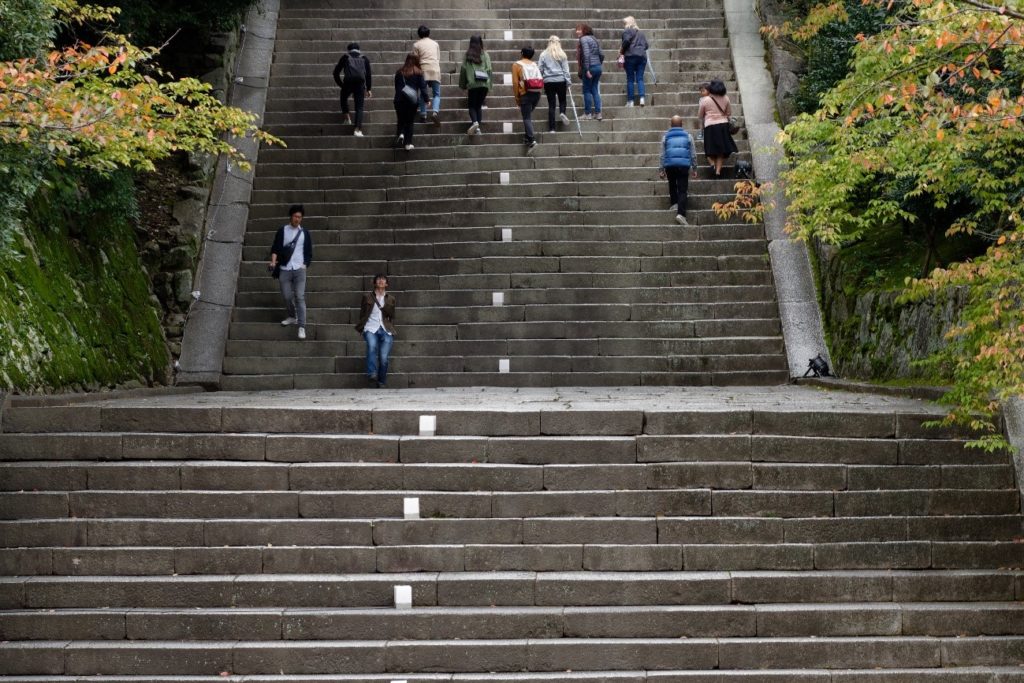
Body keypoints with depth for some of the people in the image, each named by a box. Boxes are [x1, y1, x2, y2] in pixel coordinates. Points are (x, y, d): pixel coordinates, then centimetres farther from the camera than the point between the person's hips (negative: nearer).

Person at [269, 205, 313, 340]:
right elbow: (275, 248, 1)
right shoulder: (282, 231, 6)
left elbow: (309, 252, 13)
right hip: (285, 270, 1)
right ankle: (292, 317, 33)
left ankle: (302, 327, -13)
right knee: (287, 296, 6)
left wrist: (305, 265, 1)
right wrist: (273, 261, -15)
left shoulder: (304, 233, 9)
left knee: (300, 297, -10)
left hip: (299, 269, -1)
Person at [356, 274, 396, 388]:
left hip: (385, 329, 1)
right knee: (372, 345, -34)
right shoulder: (367, 297, 14)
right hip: (371, 328, -1)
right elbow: (362, 314, 14)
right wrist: (362, 328, 4)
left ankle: (381, 383, -1)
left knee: (384, 357, -14)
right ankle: (372, 374, -43)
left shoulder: (390, 299, 18)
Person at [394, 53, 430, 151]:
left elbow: (396, 87, 12)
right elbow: (422, 87, -5)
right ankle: (408, 144, 1)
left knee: (401, 120, 14)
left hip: (399, 100, 1)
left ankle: (401, 134, -15)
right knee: (410, 121, 5)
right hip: (412, 100, -1)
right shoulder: (418, 72, -1)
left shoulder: (399, 72, 7)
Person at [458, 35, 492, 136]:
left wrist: (463, 85, 9)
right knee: (479, 106, 12)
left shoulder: (467, 55, 2)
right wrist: (489, 85, 9)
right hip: (484, 84, 2)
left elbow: (463, 70, 1)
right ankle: (478, 128, 2)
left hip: (472, 84, -2)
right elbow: (489, 70, 3)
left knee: (472, 105, 7)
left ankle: (474, 122, -21)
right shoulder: (485, 55, 5)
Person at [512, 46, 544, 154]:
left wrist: (516, 97, 0)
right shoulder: (534, 65, 13)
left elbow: (515, 83, -7)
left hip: (526, 93, -5)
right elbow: (540, 80, 7)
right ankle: (527, 135, 23)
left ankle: (531, 141, -21)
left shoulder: (517, 65, 0)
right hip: (537, 93, 5)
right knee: (529, 114, 23)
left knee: (527, 117, -6)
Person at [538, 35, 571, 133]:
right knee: (562, 100, 18)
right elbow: (566, 70, 1)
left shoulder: (543, 54, 3)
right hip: (560, 80, -1)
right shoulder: (562, 54, 1)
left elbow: (540, 69, 3)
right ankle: (562, 112, -14)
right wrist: (568, 83, 3)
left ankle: (551, 128, 0)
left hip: (548, 81, 1)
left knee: (551, 104, 4)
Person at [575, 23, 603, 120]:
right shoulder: (594, 39, 16)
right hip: (598, 67, 8)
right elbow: (601, 55, 14)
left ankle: (587, 114, 4)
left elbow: (586, 54, -19)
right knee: (595, 90, 11)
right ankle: (598, 113, 7)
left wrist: (587, 70, -20)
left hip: (590, 67, -8)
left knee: (587, 90, 1)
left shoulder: (584, 39, -9)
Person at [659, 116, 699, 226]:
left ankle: (674, 203, 21)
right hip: (684, 165, -1)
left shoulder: (666, 137, 7)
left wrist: (662, 170, 12)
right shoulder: (687, 136, 7)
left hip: (670, 165, 1)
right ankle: (681, 213, -18)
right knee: (682, 190, -5)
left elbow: (662, 154, 7)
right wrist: (695, 168, 15)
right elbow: (693, 154, 8)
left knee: (672, 185, 27)